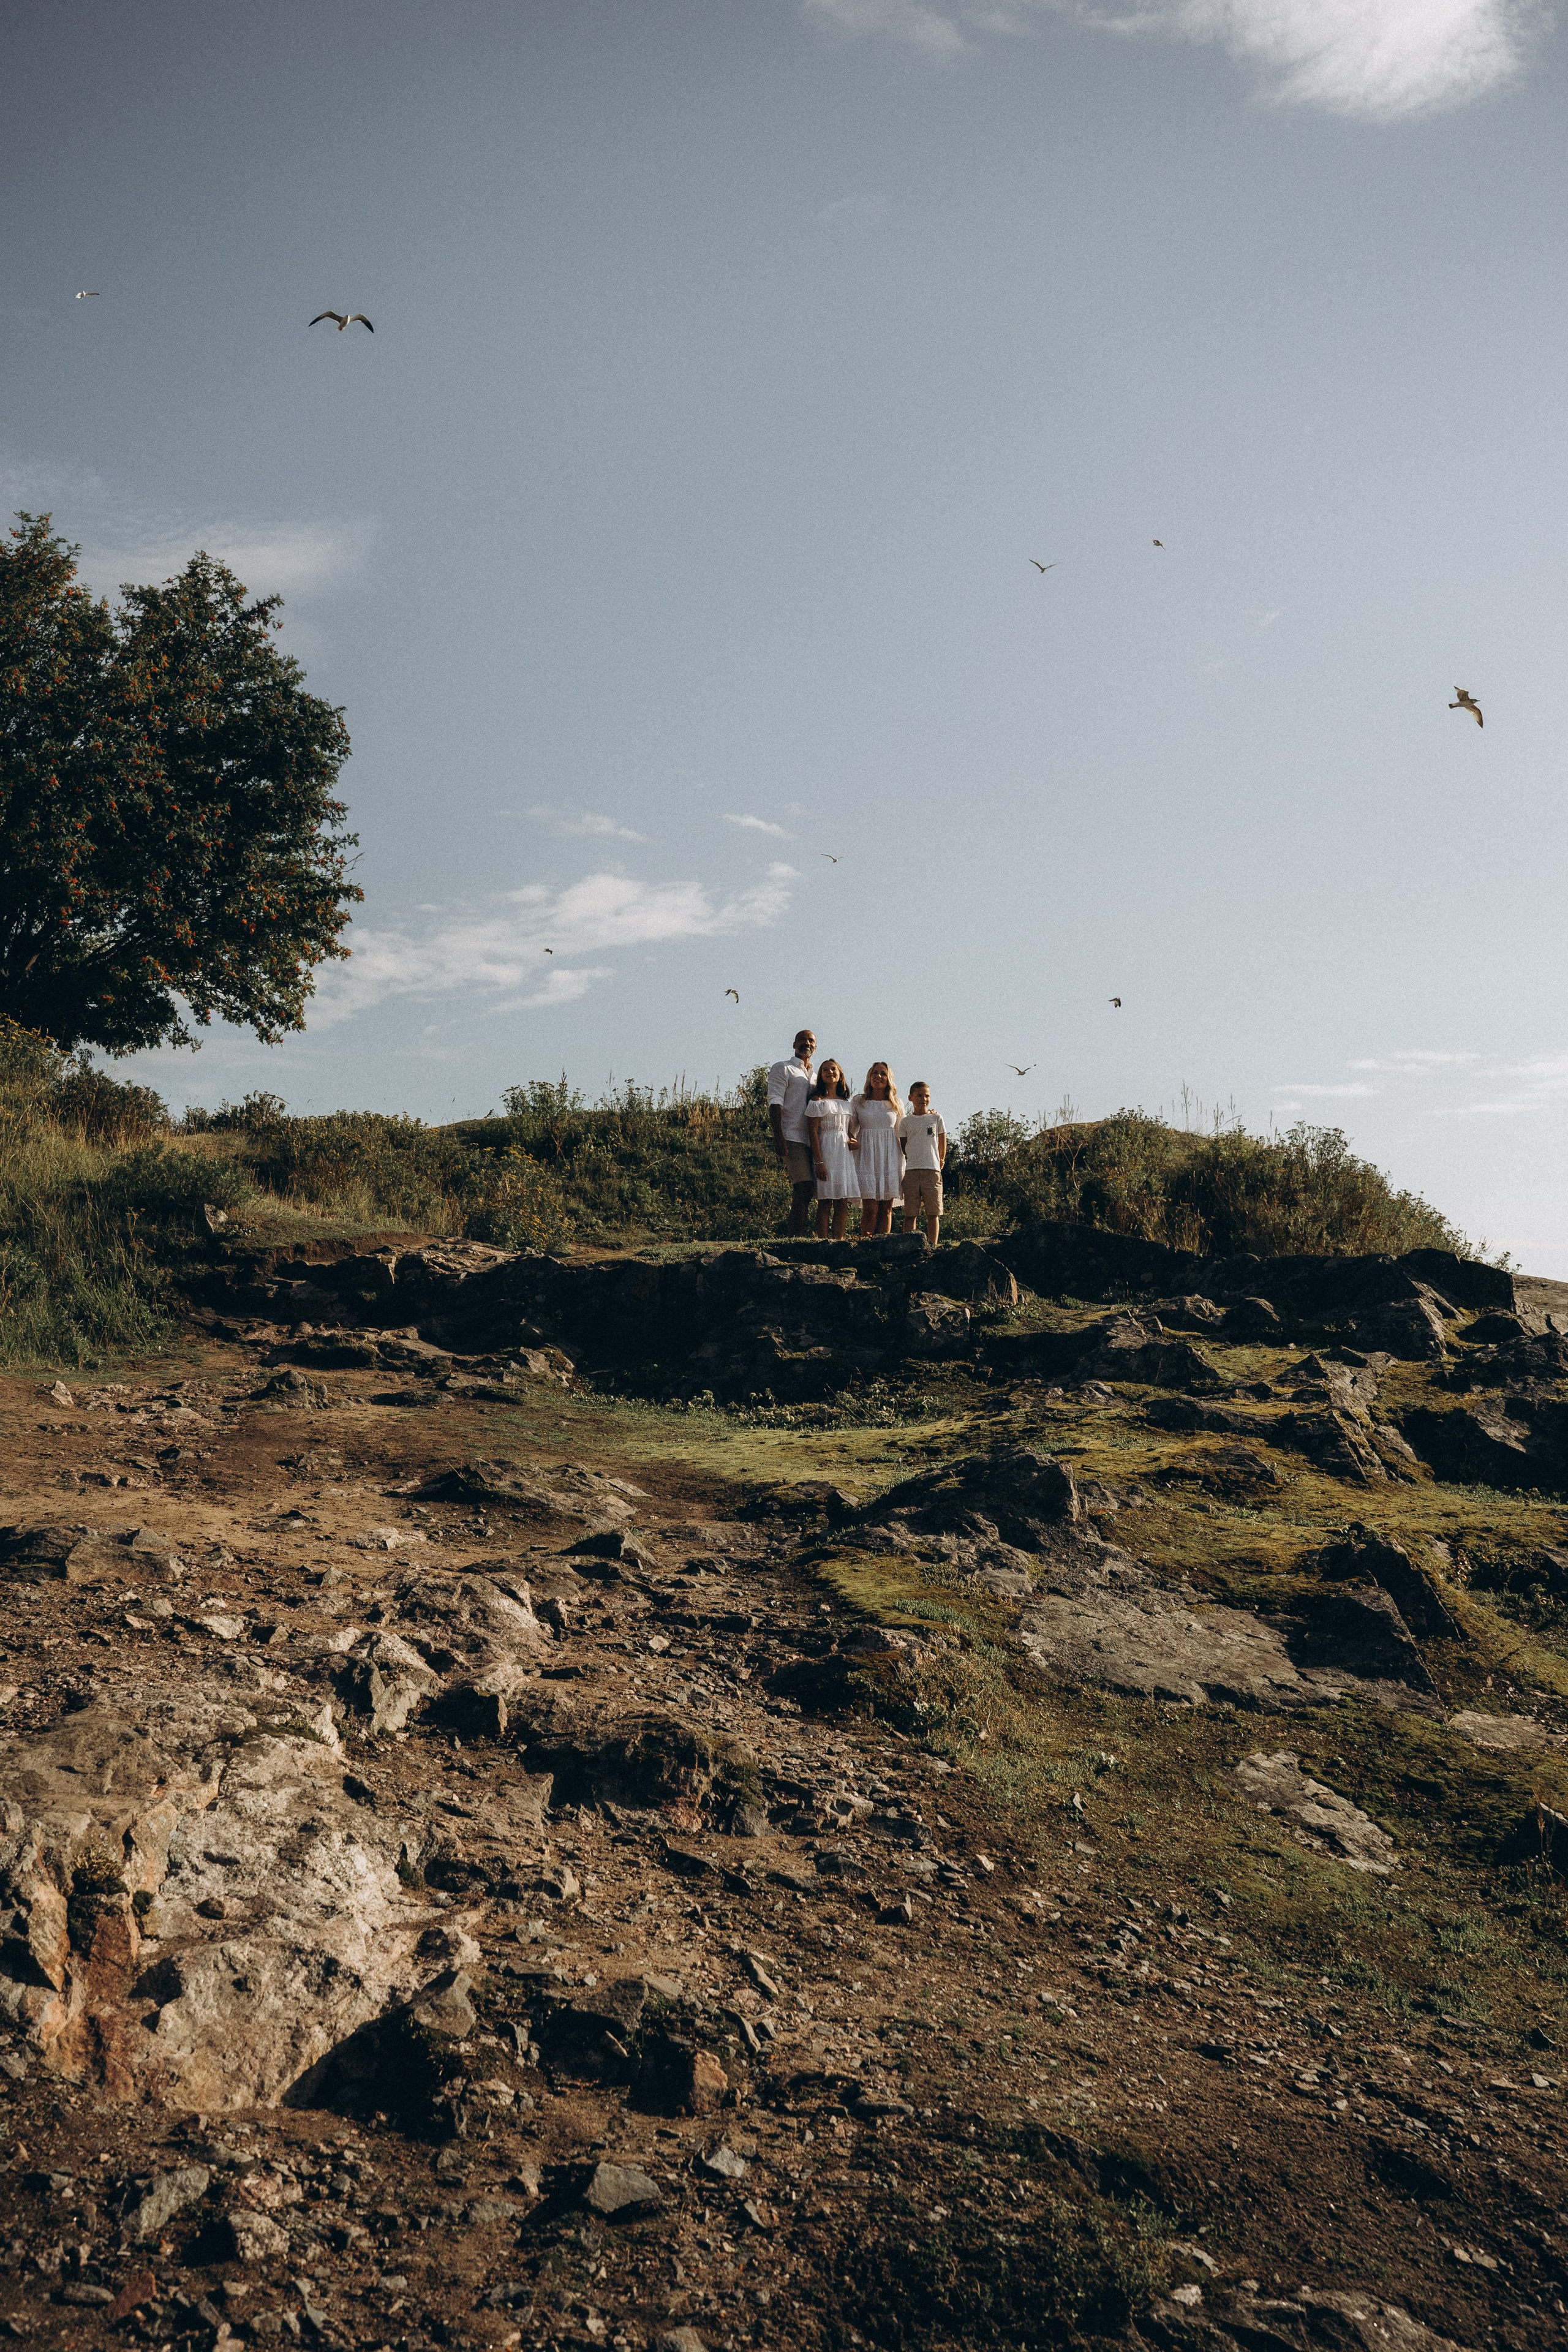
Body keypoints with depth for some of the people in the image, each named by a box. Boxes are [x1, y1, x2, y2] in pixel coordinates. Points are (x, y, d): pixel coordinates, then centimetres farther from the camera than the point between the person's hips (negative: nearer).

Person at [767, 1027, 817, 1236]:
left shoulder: (815, 1076, 25)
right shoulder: (782, 1069, 4)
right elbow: (775, 1103, -7)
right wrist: (778, 1136, -19)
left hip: (812, 1140, 7)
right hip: (792, 1138, -7)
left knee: (808, 1191, 2)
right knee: (804, 1187, -17)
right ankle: (797, 1237, -18)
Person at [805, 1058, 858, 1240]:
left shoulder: (845, 1102, 17)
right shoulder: (818, 1100, -2)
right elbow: (813, 1132, -9)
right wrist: (819, 1162, -16)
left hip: (845, 1152, 6)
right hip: (826, 1151, -6)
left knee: (843, 1203, 1)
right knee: (826, 1202, -8)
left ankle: (839, 1242, 4)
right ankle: (823, 1244, -8)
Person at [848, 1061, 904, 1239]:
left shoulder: (896, 1105, 11)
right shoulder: (858, 1102, 8)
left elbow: (901, 1134, 14)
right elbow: (851, 1129, 13)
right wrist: (851, 1142, -10)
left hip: (890, 1158, 2)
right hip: (867, 1156, -2)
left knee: (886, 1209, -1)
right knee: (870, 1208, -11)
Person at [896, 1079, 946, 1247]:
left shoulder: (936, 1118, 7)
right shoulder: (906, 1122, 8)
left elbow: (942, 1142, 17)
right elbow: (903, 1146, 14)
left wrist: (941, 1161, 22)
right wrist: (912, 1160, 10)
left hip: (932, 1170, 0)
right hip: (911, 1170, 0)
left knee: (933, 1212, -1)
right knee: (910, 1213, -1)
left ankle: (932, 1246, 2)